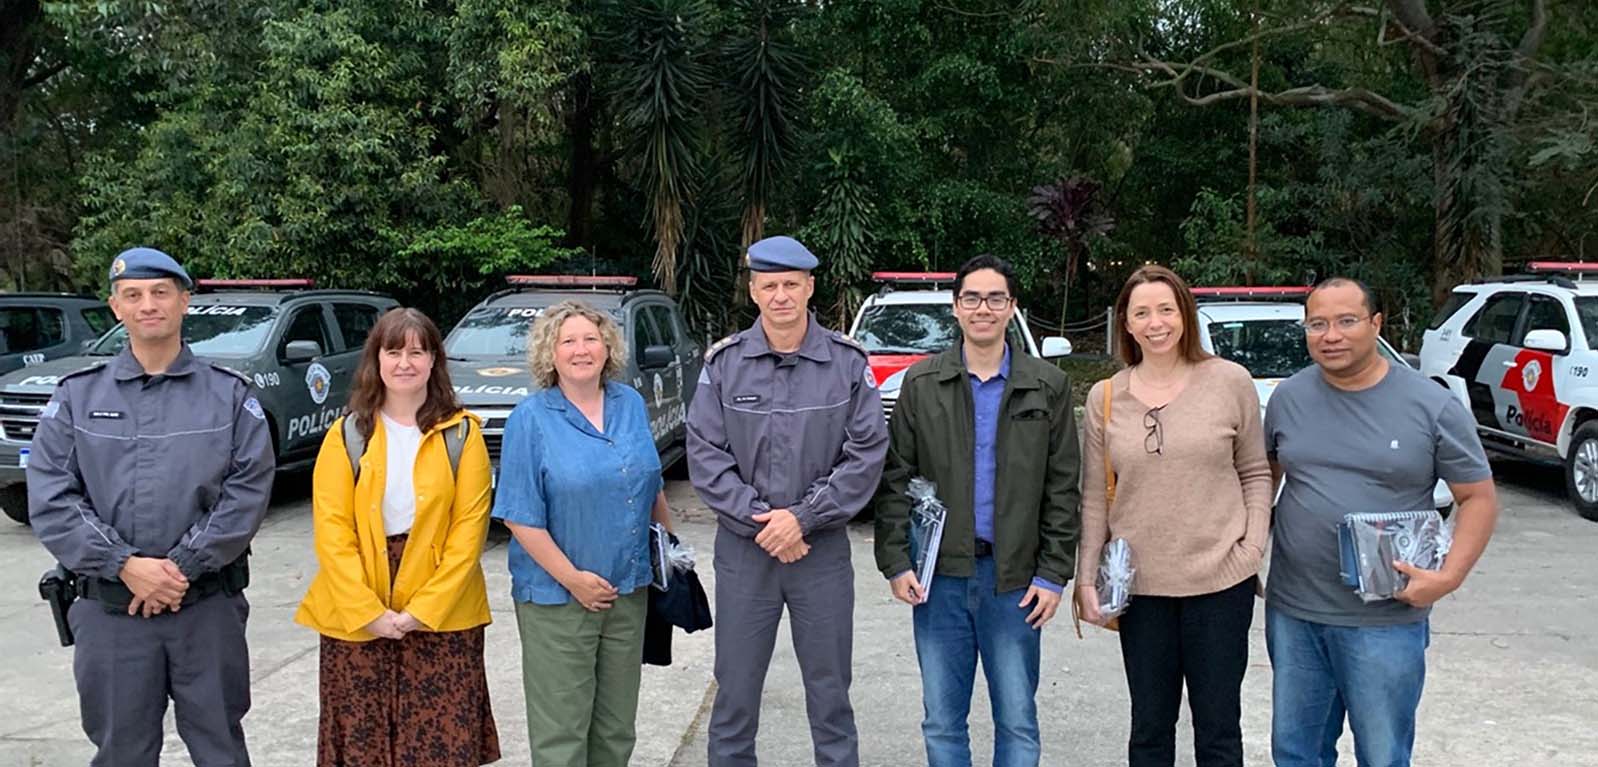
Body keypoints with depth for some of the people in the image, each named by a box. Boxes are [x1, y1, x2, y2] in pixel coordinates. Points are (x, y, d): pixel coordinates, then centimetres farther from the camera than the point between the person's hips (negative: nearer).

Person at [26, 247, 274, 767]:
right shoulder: (77, 396, 6)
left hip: (208, 606, -1)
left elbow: (249, 491, -7)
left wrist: (184, 564, -16)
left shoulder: (230, 395, 3)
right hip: (110, 610, 1)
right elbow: (50, 500, -2)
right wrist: (124, 565, -14)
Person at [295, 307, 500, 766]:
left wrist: (422, 610, -12)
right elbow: (331, 530, -3)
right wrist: (369, 611, -12)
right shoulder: (347, 435, 2)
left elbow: (470, 526, -5)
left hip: (442, 617, -1)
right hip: (356, 619, 1)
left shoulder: (461, 434, 0)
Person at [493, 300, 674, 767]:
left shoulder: (631, 404, 5)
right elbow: (520, 517, -13)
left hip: (629, 588, 5)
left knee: (617, 724, 16)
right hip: (556, 597, -4)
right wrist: (573, 580, -15)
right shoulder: (531, 418, -10)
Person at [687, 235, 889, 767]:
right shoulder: (724, 362, 0)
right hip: (743, 548, 1)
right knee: (735, 690, 10)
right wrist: (759, 519, -12)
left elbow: (866, 456, -7)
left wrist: (802, 516, -14)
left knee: (830, 690, 11)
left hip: (823, 548, 0)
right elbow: (705, 455, -4)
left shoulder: (848, 362, -2)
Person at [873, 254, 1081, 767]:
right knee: (941, 721, 9)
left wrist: (1053, 575, -2)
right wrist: (895, 561, -3)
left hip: (1014, 579, 0)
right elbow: (895, 480, 4)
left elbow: (1062, 489, 3)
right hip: (938, 577, 1)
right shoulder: (920, 383, 4)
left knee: (1017, 721, 6)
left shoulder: (1048, 387, 3)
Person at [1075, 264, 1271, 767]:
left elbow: (1255, 474, 4)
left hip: (1221, 581, -2)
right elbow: (1094, 496, 5)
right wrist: (1087, 577, 2)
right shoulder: (1105, 397, 3)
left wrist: (1253, 547, -7)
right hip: (1140, 585, 2)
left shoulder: (1230, 381, -2)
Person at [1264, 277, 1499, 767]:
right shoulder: (1288, 397, 2)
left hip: (1386, 622, -3)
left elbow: (1479, 498, -3)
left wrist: (1448, 576, -16)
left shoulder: (1433, 407, -7)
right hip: (1292, 613, 3)